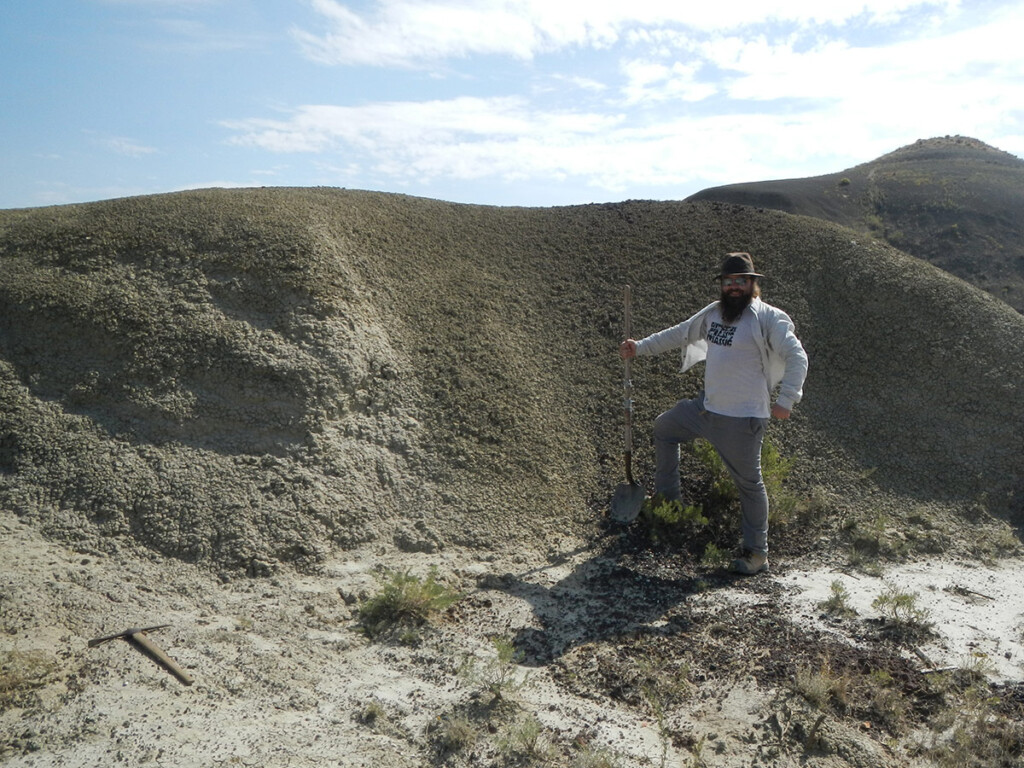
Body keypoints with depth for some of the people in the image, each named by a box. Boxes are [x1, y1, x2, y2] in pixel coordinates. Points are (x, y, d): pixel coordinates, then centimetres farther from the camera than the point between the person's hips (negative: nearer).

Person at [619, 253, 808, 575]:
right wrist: (640, 347, 19)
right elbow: (679, 334, 19)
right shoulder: (713, 312, 9)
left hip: (742, 419, -8)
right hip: (705, 407, 8)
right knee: (664, 428, 23)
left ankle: (756, 553, 15)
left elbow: (797, 357, -15)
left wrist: (786, 399, -22)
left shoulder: (769, 318, -12)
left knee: (749, 483, 1)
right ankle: (668, 498, 38)